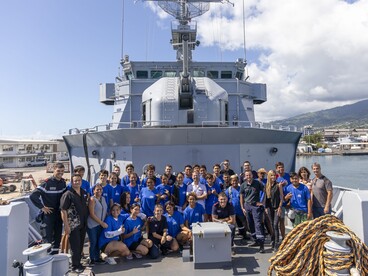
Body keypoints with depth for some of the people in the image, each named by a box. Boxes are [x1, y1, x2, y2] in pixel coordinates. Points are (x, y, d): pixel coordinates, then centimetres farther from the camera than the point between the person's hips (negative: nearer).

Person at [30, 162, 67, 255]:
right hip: (48, 213, -6)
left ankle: (55, 253, 27)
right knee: (48, 236, -1)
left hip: (59, 213, 6)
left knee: (58, 234, 13)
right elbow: (33, 196, -19)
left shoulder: (63, 182, 3)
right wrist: (42, 207, -15)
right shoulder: (47, 182, -16)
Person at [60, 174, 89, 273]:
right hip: (73, 225, -6)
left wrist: (87, 222, 13)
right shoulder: (68, 194, -13)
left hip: (83, 224, 6)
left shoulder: (84, 193, 7)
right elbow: (63, 210, -15)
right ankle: (75, 266, 19)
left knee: (81, 245, 16)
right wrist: (66, 226, -18)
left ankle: (78, 262, 33)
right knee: (75, 246, 3)